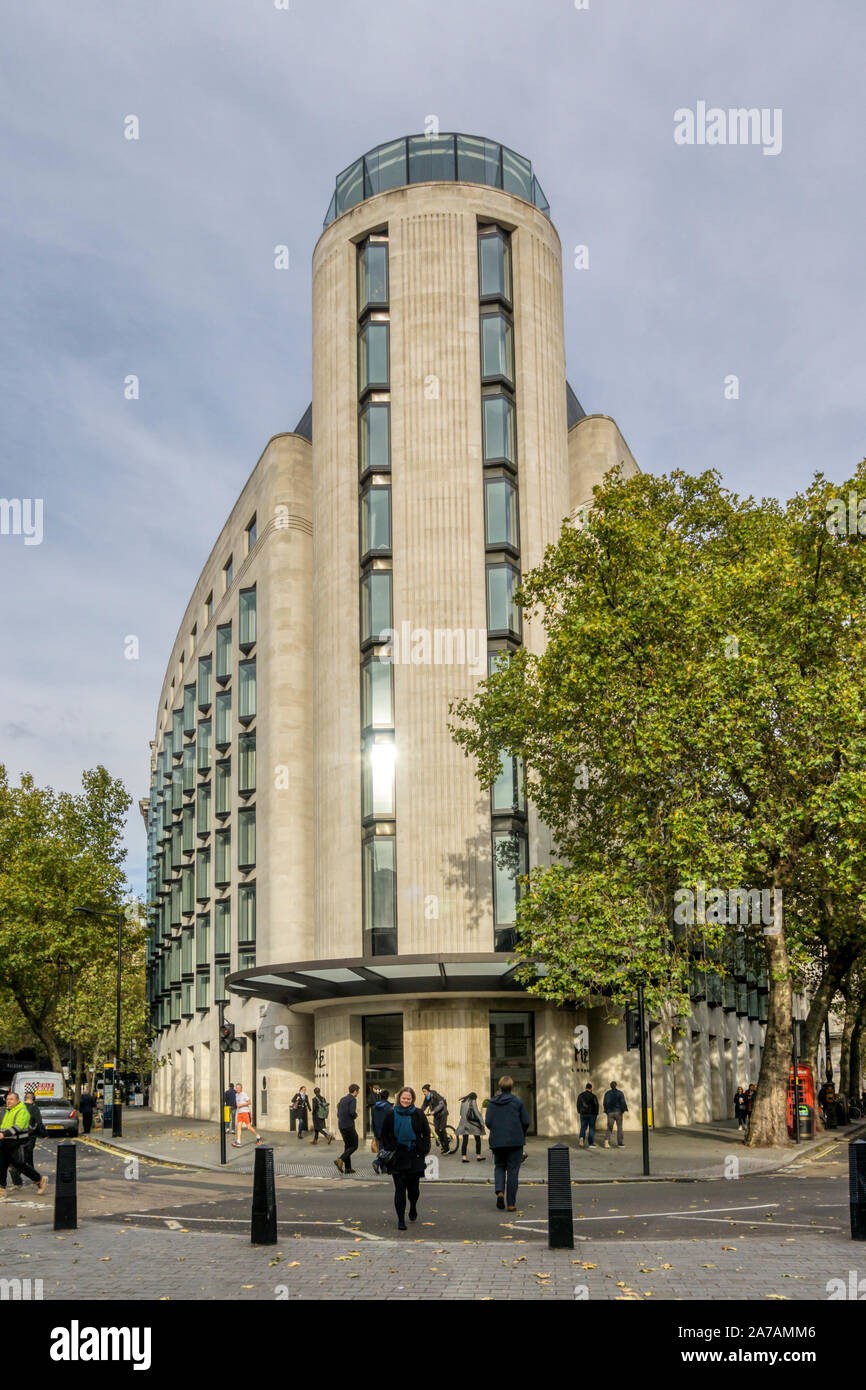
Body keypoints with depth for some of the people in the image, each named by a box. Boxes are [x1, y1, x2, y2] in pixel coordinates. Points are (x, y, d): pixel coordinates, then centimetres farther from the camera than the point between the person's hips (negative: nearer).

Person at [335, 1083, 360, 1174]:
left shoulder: (343, 1099, 15)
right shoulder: (353, 1099, -9)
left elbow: (338, 1114, 16)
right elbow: (352, 1112, -21)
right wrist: (356, 1115, 0)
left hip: (341, 1126, 8)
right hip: (349, 1126, -8)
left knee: (347, 1145, 13)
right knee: (354, 1145, 0)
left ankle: (348, 1167, 11)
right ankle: (340, 1160, -14)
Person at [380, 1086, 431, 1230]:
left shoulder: (418, 1114, 2)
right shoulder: (391, 1114, 3)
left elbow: (426, 1133, 7)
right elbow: (384, 1134, 10)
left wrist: (423, 1150, -2)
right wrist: (388, 1150, 0)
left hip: (414, 1156, 0)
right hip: (397, 1156, 0)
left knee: (413, 1186, 7)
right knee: (399, 1188, -5)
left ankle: (413, 1207, 39)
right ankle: (401, 1220, -1)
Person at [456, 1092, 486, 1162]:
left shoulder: (463, 1102, 10)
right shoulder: (473, 1102, -5)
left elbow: (461, 1113, 14)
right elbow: (476, 1112, -9)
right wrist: (482, 1122, -6)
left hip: (464, 1124, 4)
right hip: (473, 1123, -4)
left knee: (465, 1140, 2)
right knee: (477, 1140, 9)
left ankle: (464, 1157, -5)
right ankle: (478, 1155, 10)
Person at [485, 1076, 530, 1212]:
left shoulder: (492, 1103, 2)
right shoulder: (517, 1101, -3)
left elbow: (488, 1122, -2)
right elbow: (526, 1122, -4)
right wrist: (522, 1135, 15)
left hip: (497, 1141, 2)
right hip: (515, 1141, -2)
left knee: (499, 1166, 18)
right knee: (513, 1170, 5)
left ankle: (500, 1191, -8)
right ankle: (511, 1203, 5)